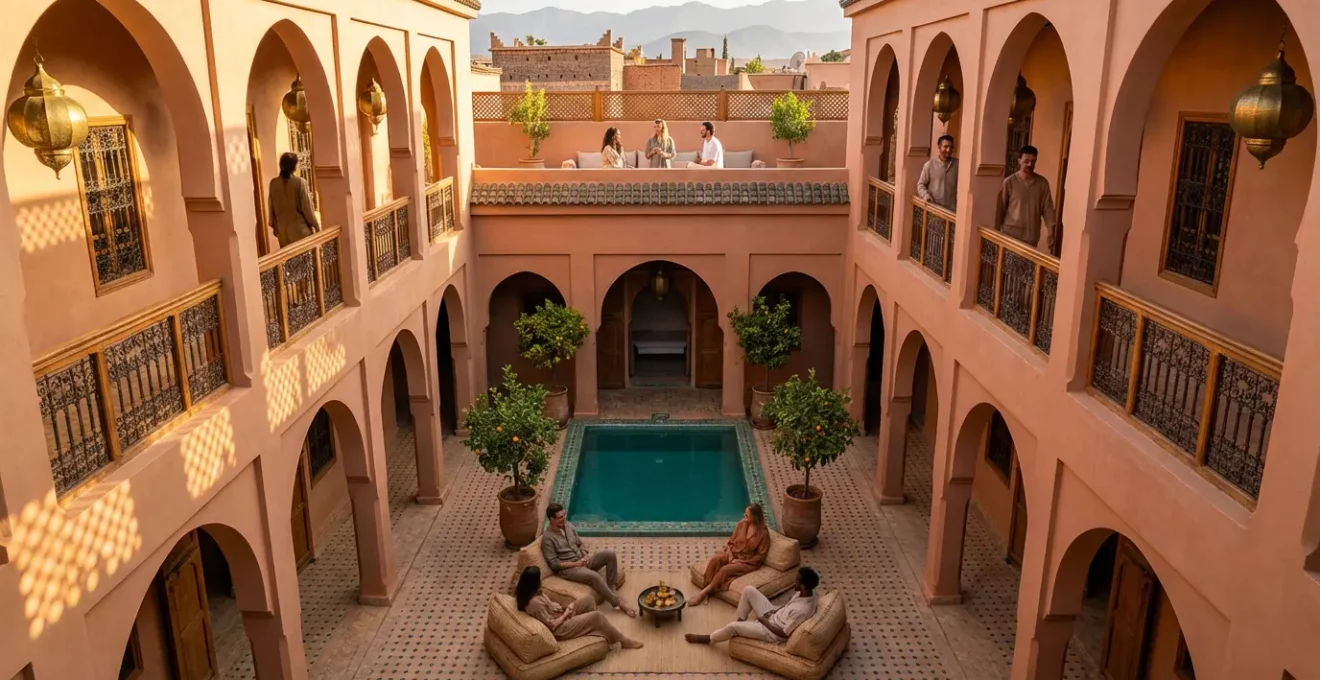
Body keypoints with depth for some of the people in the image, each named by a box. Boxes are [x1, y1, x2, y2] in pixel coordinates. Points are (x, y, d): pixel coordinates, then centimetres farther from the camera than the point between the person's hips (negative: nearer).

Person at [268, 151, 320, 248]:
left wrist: (274, 226, 20)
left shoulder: (274, 183, -1)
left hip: (283, 229, 4)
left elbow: (272, 207, 8)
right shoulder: (300, 182, -13)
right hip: (300, 228, -4)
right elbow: (307, 206, -10)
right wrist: (316, 225, 0)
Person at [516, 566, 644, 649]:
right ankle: (623, 641, 7)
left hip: (559, 615, 10)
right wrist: (565, 614, -13)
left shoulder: (526, 593, -4)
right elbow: (552, 626, -27)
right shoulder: (535, 602, -34)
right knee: (597, 616, -11)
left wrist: (563, 608, -1)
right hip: (559, 629, -10)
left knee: (589, 599, 8)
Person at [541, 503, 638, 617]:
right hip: (567, 569, -7)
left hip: (582, 560, 7)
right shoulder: (548, 538, -15)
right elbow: (554, 564, -16)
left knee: (610, 554, -11)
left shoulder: (568, 526, 7)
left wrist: (586, 556, -5)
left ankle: (611, 587, -6)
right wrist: (575, 563, -19)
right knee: (594, 576, -33)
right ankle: (619, 603, -23)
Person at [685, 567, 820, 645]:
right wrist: (774, 611, -2)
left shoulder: (802, 610, -36)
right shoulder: (808, 592, -9)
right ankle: (740, 620, 21)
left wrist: (764, 621, -14)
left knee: (732, 627, -13)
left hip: (772, 632, -9)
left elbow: (784, 633, -25)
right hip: (773, 616, 9)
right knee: (749, 590, 1)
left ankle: (708, 639, 18)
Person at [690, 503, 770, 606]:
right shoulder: (742, 524, -2)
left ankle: (703, 593, -20)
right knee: (714, 559, -25)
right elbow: (731, 541, 8)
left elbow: (761, 555, -12)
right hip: (733, 554, 5)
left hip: (748, 561, -5)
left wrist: (741, 561, -16)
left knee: (725, 569, -28)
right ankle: (706, 588, -25)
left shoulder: (763, 532, -16)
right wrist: (730, 554, -11)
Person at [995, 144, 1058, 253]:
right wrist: (996, 232, -2)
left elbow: (1047, 208, 2)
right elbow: (1000, 208, -2)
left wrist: (1051, 232, -6)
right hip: (1011, 234, -2)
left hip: (1032, 237, 2)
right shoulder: (1009, 182, -6)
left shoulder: (1042, 183, 1)